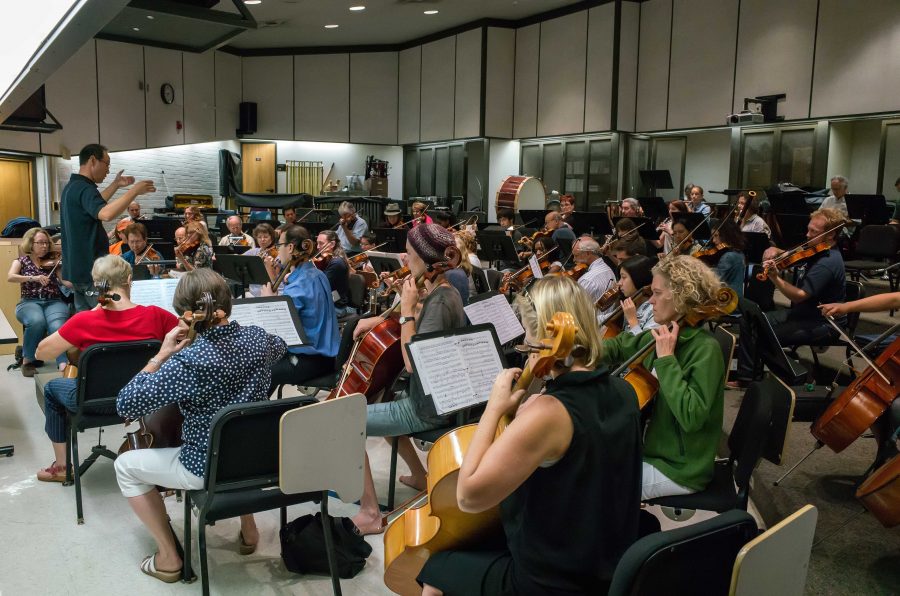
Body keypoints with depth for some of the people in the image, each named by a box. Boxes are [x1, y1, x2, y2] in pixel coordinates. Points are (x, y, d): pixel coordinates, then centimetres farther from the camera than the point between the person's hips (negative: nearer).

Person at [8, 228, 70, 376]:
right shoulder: (21, 261, 12)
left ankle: (64, 364, -47)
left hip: (54, 302, 1)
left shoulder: (53, 261, 13)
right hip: (29, 302, 0)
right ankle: (28, 360, -14)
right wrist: (33, 278, -20)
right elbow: (10, 277, -8)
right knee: (37, 321, -36)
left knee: (57, 325, -34)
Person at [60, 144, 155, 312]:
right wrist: (134, 191, -30)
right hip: (92, 270, -10)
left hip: (78, 269, 10)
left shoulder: (72, 187, 14)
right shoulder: (83, 188, -18)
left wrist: (115, 185, 28)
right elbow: (106, 214, -37)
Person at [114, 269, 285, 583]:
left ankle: (168, 557, 20)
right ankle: (248, 530, 41)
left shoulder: (189, 360, -27)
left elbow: (126, 405, -23)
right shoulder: (258, 338, -8)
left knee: (125, 465, 17)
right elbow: (280, 347, 18)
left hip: (209, 469, -6)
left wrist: (161, 355, -16)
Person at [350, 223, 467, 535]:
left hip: (428, 408, -10)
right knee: (378, 399, 34)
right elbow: (419, 319, 21)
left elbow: (412, 362, -29)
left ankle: (369, 514, -6)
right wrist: (378, 319, 4)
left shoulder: (440, 301, -25)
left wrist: (407, 309, -23)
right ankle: (420, 476, 40)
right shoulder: (441, 292, 4)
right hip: (434, 396, 10)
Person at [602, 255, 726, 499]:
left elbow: (691, 417, -33)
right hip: (650, 449, 8)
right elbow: (619, 346, 18)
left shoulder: (705, 349, -23)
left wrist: (666, 359, -29)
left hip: (679, 469, -8)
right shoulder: (660, 336, 1)